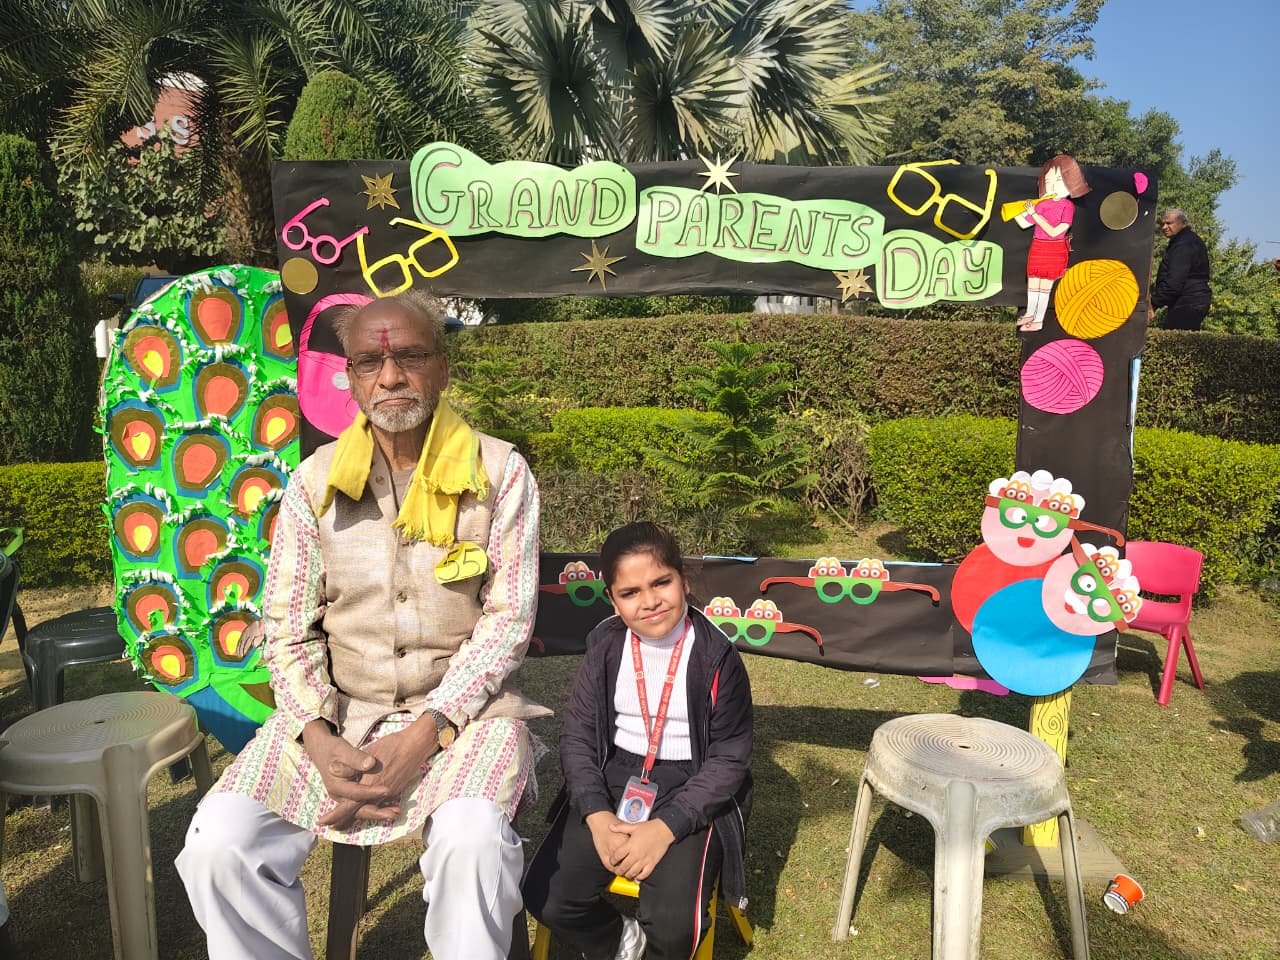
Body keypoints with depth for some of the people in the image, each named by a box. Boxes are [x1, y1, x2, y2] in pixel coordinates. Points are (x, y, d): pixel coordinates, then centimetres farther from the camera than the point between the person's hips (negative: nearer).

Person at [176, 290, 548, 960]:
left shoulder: (499, 473, -3)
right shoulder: (313, 483, 4)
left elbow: (508, 617, -6)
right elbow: (287, 627, 3)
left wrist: (425, 734, -16)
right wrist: (320, 741, -13)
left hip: (462, 705, -2)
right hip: (339, 709, 3)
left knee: (472, 839, -31)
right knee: (218, 842, -18)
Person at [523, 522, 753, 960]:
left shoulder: (716, 657, -13)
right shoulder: (605, 647, -3)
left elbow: (730, 759, -10)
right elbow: (577, 734, 0)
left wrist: (665, 827, -20)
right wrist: (597, 814, -16)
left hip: (692, 790, -3)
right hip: (613, 778, 3)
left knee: (672, 924, -23)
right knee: (545, 898, -12)